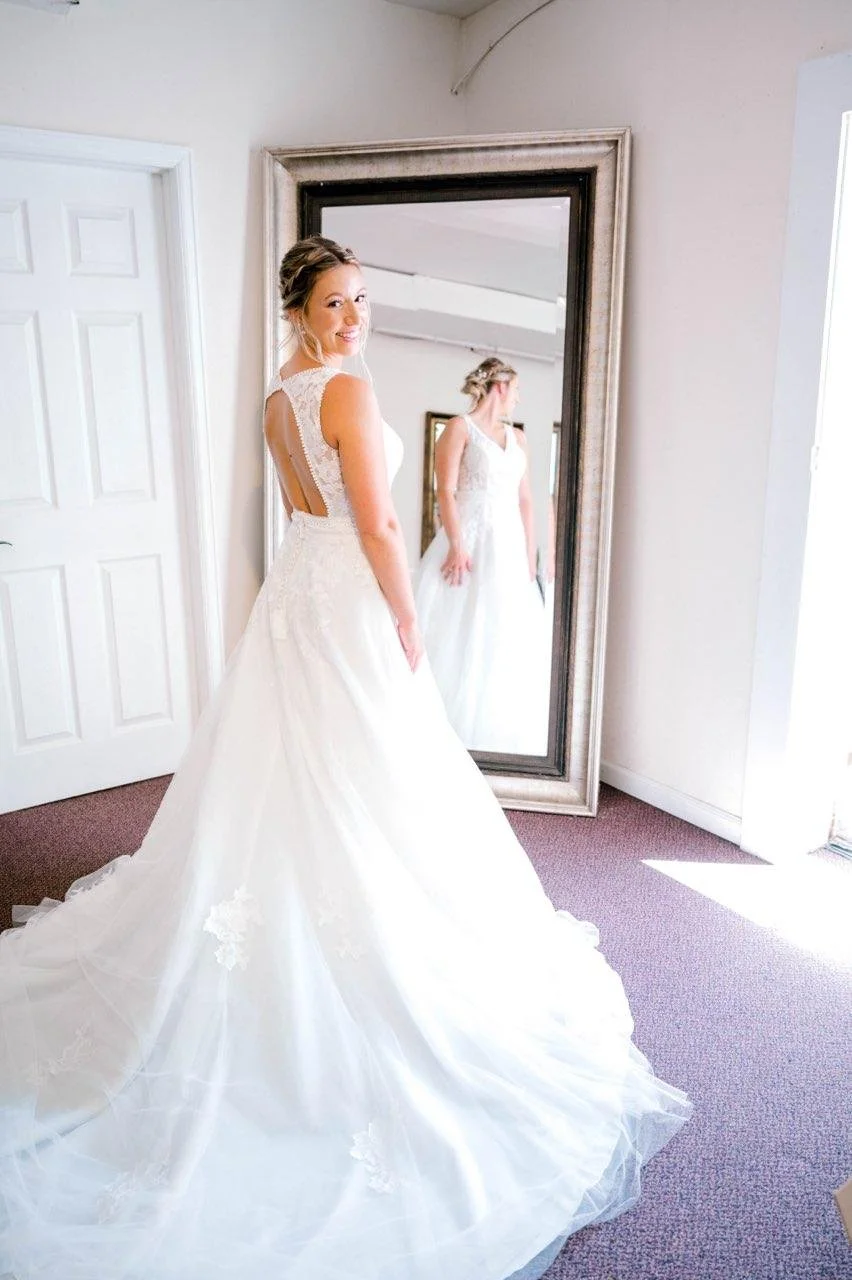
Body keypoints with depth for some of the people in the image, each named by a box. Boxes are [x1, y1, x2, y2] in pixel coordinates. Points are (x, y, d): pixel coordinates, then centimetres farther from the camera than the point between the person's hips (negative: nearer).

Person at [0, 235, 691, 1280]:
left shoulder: (278, 396, 13)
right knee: (361, 779, 2)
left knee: (287, 771, 17)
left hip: (294, 585, 10)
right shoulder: (347, 392, -15)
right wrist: (407, 624, -10)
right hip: (348, 597, -10)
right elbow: (376, 529, -18)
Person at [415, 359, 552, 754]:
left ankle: (500, 735, 16)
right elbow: (446, 492, -10)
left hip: (508, 548, 6)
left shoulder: (517, 438, 17)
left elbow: (525, 501, 14)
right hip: (470, 543, -6)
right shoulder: (460, 428, -1)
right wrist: (456, 546, -21)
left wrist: (530, 560, 8)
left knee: (508, 641, 6)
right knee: (462, 640, -5)